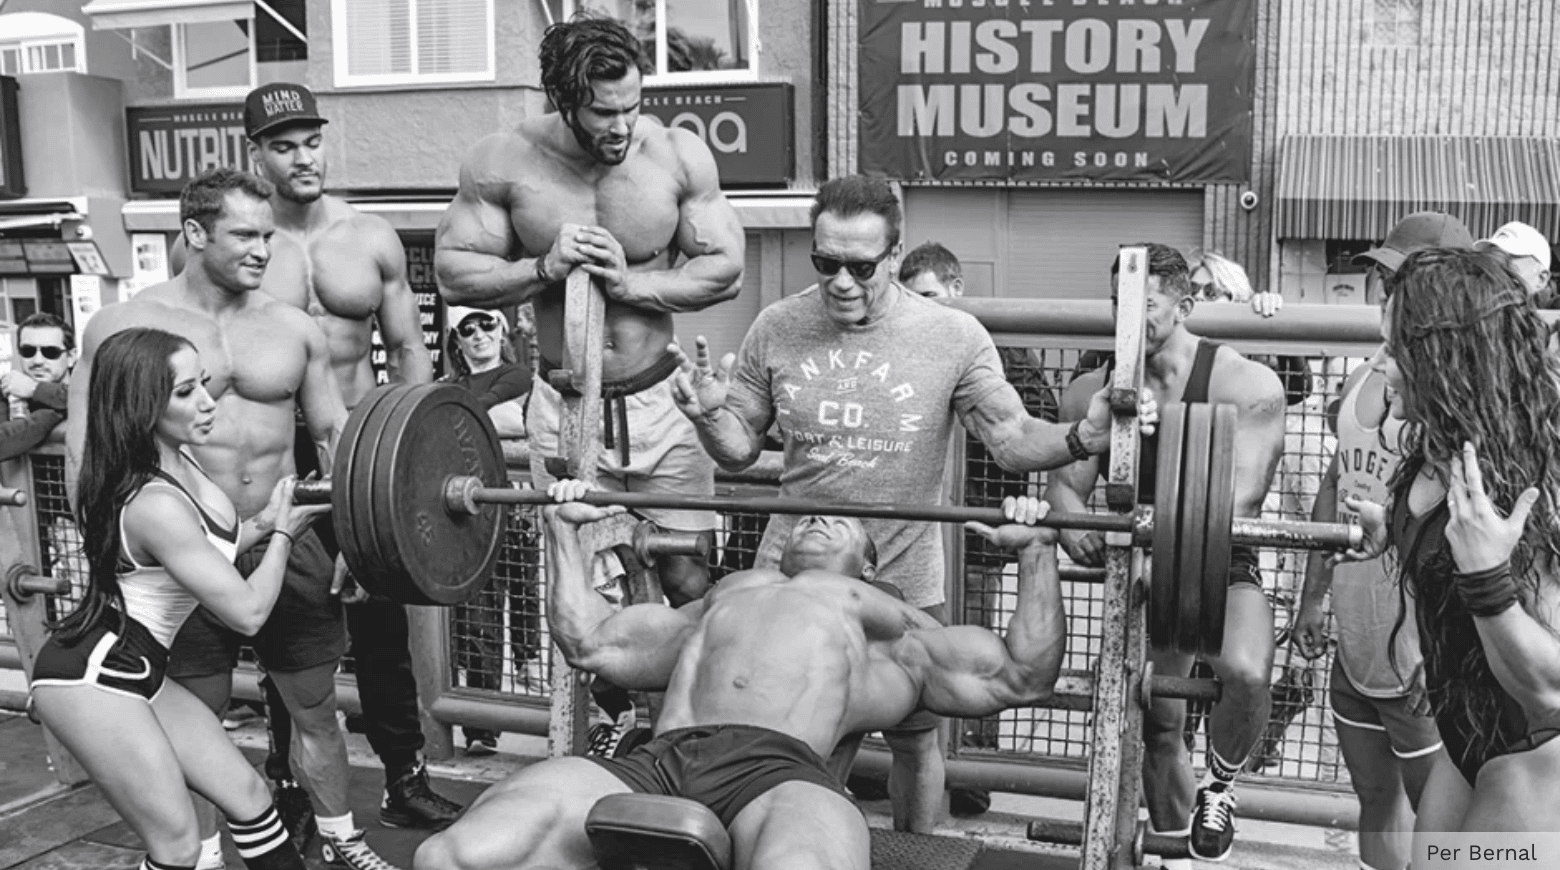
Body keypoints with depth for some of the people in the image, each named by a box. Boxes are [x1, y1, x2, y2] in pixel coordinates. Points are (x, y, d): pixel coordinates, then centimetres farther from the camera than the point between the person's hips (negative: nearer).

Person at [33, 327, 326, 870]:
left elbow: (204, 549, 19)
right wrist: (282, 531, -9)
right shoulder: (156, 504, -27)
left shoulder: (177, 462, 1)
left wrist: (261, 525, 3)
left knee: (247, 795, 12)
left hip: (134, 670, 10)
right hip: (91, 679, -10)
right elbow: (247, 611, -24)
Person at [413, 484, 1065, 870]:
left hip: (782, 769, -3)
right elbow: (590, 643, 42)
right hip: (655, 760, 3)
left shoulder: (895, 628, 33)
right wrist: (566, 533, 44)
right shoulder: (726, 592, 43)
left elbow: (1022, 677, 24)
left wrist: (1035, 552, 19)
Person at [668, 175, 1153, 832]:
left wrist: (1082, 438, -32)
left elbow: (1013, 438, -12)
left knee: (913, 737, 15)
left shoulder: (953, 336, -10)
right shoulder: (777, 329, -3)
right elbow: (739, 451, 3)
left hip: (904, 581, -1)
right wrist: (709, 414, -19)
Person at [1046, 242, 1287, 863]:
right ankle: (1176, 847, 33)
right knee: (1157, 725, 8)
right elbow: (1064, 485, -3)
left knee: (1245, 671, -33)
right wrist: (1074, 526, -27)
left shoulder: (1245, 384, -13)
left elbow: (1238, 498, -21)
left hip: (1222, 568, -3)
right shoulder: (1092, 391, -1)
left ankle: (1219, 785, -2)